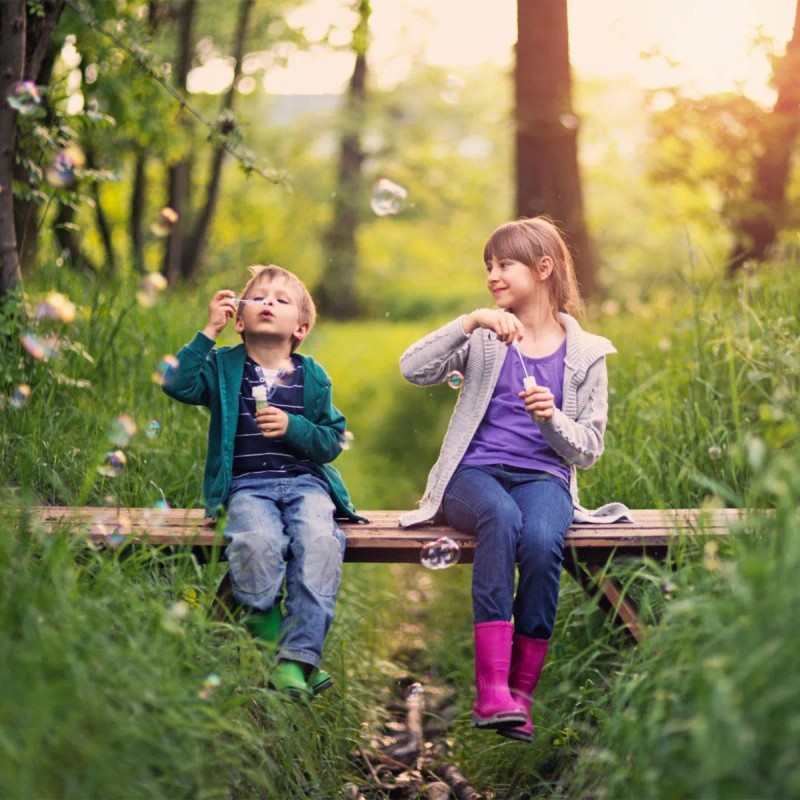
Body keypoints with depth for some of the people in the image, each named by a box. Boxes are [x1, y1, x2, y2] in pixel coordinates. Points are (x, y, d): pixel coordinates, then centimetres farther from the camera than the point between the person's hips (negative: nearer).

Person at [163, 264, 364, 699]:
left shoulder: (312, 377, 13)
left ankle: (297, 656, -28)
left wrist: (293, 427, -9)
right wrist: (209, 331, -7)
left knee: (321, 541, -31)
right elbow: (178, 384, -8)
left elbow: (332, 441, 9)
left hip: (306, 481, 1)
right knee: (258, 541, -35)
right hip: (247, 486, -1)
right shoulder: (224, 367, 12)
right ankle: (266, 627, -10)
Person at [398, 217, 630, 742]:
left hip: (543, 476, 0)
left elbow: (588, 450, 7)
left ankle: (521, 693, -24)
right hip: (475, 472, 0)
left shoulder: (585, 354, 11)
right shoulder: (483, 340, 12)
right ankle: (491, 692, -41)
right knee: (501, 517, -37)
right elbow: (413, 369, -6)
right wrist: (470, 322, -15)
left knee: (542, 539, -35)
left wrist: (552, 419, -13)